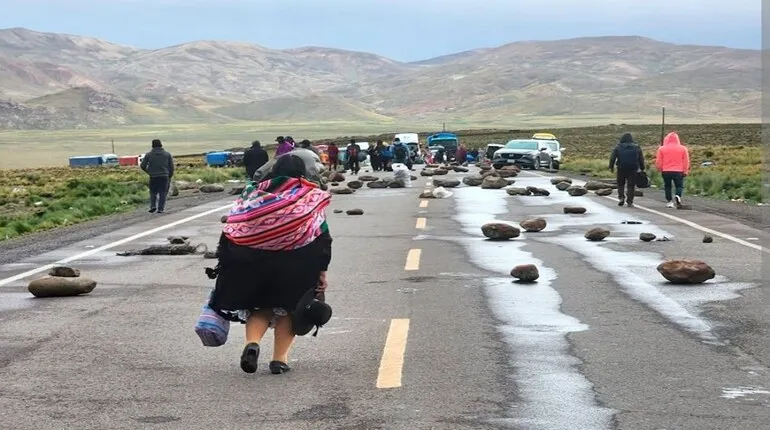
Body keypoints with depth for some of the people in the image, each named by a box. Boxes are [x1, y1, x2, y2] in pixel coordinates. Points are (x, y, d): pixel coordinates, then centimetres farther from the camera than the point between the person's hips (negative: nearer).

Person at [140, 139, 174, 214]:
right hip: (164, 176, 0)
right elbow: (171, 167, 6)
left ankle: (153, 205, -2)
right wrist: (170, 177, 15)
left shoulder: (149, 154, 2)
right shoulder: (167, 154, 5)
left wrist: (148, 172, 17)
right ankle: (161, 208, 0)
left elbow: (142, 166, 0)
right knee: (162, 193, 6)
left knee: (153, 192, 15)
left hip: (153, 177, 0)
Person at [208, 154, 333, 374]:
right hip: (293, 265, -2)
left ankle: (252, 343, -8)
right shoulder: (311, 196, 8)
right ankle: (279, 359, 8)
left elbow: (230, 234, 9)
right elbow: (322, 238, 2)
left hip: (250, 265, 2)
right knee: (287, 307, 17)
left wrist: (224, 267, 11)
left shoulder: (252, 193, 14)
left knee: (259, 306, 18)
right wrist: (321, 271, 5)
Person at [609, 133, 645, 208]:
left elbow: (612, 157, -1)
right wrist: (642, 168, 16)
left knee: (620, 184, 15)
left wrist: (611, 167, 4)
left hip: (621, 168, -1)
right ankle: (630, 202, 0)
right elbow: (641, 159, 10)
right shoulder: (636, 147, 7)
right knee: (631, 185, 4)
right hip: (633, 170, 1)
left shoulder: (618, 147, 2)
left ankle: (621, 197, -1)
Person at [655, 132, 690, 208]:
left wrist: (660, 170, 17)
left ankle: (669, 201, 12)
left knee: (667, 186, 13)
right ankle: (678, 196, -20)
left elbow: (658, 162, 2)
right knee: (679, 186, 8)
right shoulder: (683, 148, 2)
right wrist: (685, 171, 12)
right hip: (678, 171, 0)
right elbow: (686, 161, 4)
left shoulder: (662, 148, 1)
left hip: (666, 171, 0)